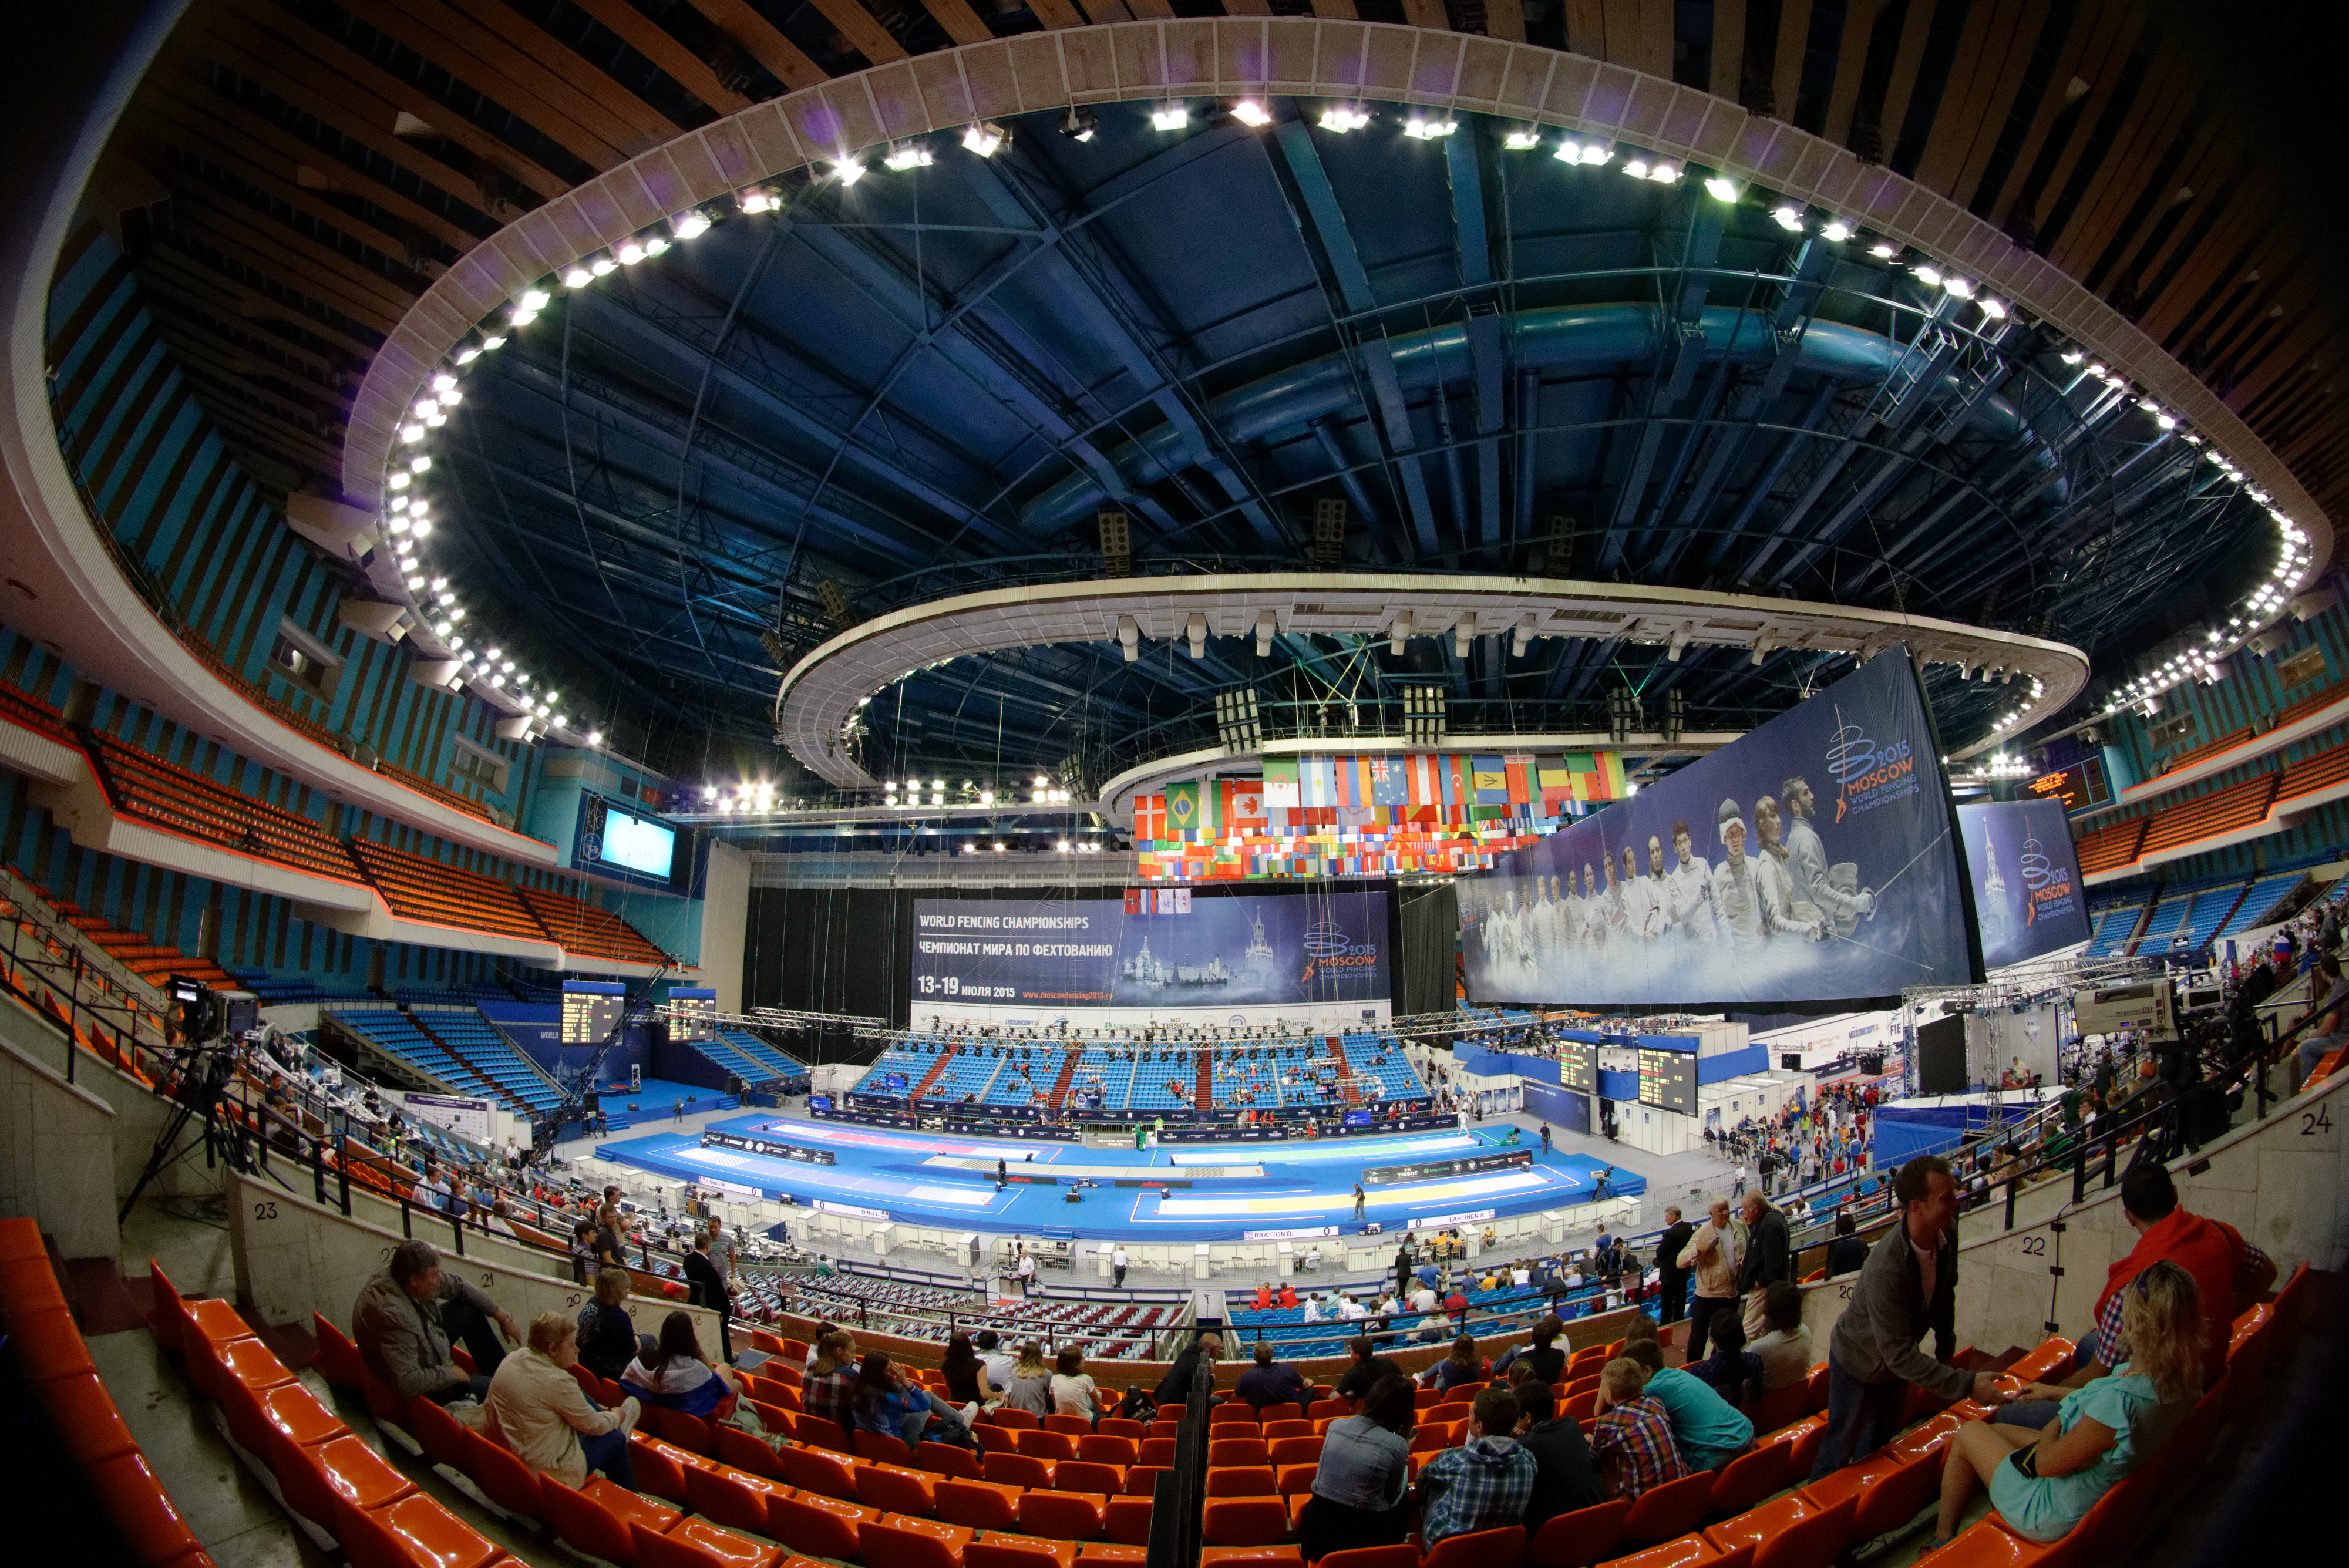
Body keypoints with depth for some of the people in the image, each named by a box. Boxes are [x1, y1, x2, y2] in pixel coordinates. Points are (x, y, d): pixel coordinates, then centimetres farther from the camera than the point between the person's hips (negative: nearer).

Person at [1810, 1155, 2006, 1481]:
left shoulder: (1947, 1233, -18)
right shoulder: (1886, 1268, -42)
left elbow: (1945, 1293, 3)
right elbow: (1900, 1355, -36)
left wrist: (1946, 1351, 10)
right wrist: (1966, 1384, -37)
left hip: (1896, 1359, 7)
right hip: (1860, 1361, -7)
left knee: (1880, 1442, 25)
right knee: (1841, 1446, 10)